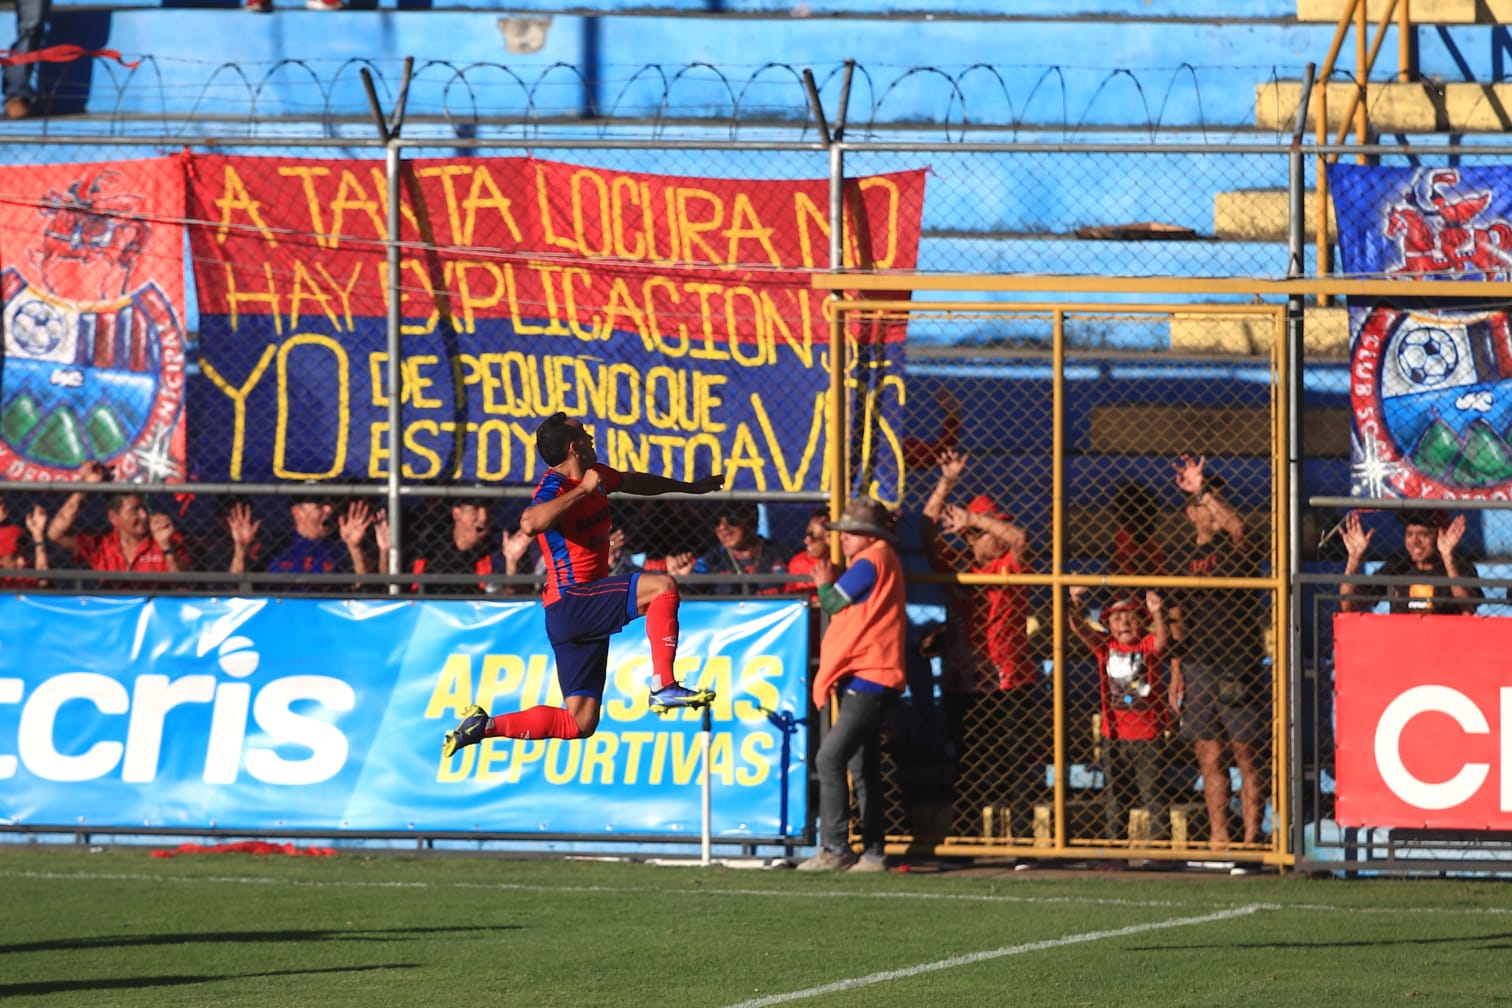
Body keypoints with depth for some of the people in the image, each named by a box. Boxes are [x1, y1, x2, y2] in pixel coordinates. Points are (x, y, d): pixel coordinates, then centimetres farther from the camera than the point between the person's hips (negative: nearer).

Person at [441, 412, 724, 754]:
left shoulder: (595, 475, 12)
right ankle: (663, 686, -24)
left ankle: (484, 726, 8)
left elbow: (634, 482, 33)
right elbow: (530, 523, -38)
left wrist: (692, 487, 43)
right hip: (571, 601, -9)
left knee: (579, 723, 5)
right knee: (662, 586, -22)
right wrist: (583, 491, -32)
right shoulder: (555, 489, -16)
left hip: (584, 610, 9)